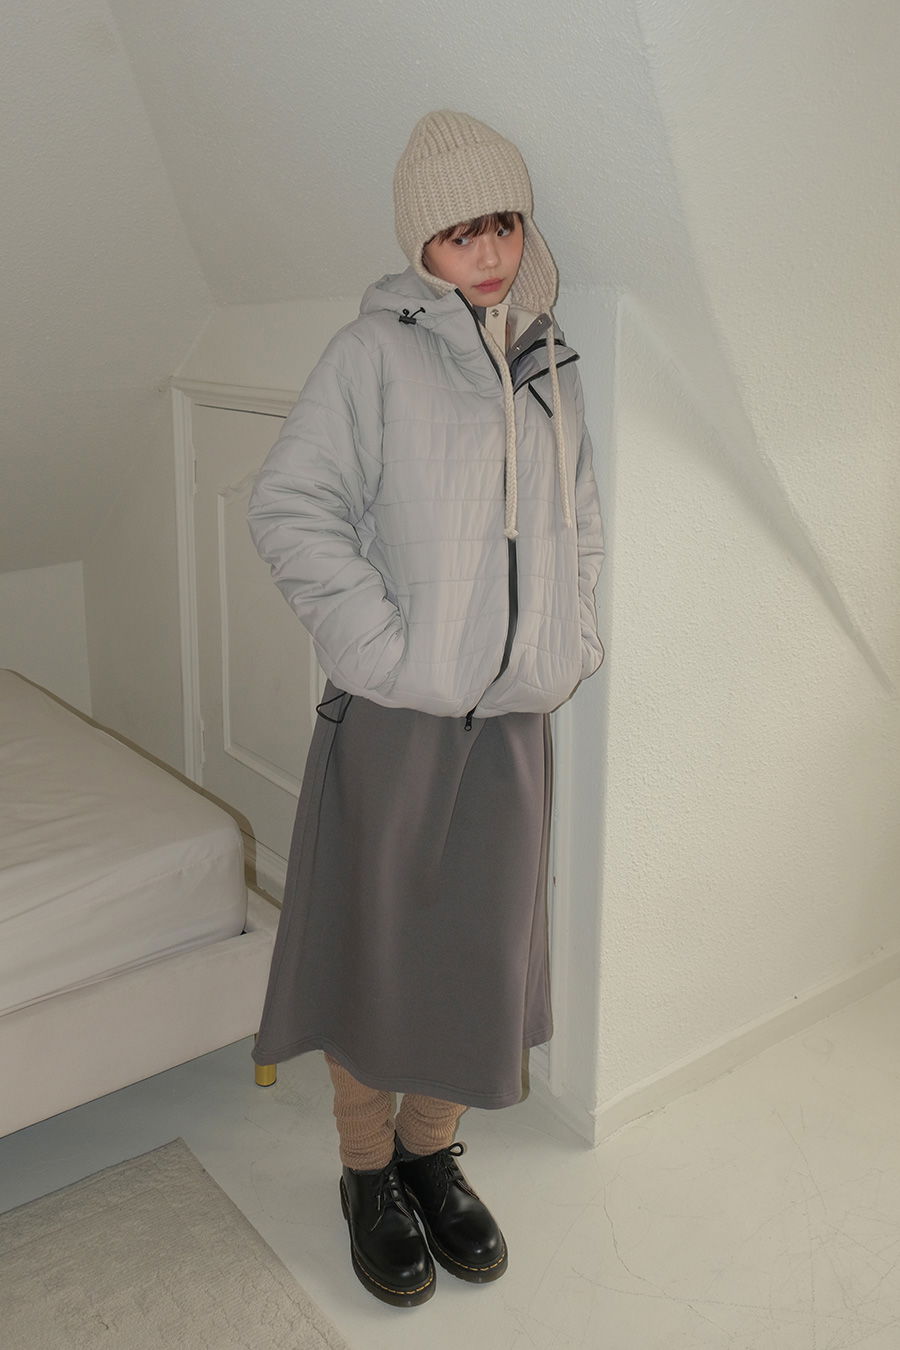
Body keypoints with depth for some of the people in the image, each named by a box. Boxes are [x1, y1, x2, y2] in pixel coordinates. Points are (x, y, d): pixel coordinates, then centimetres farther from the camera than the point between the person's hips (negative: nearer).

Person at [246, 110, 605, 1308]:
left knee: (480, 942, 13)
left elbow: (580, 522, 20)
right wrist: (383, 644, -15)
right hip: (393, 715, -5)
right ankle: (369, 1169, 30)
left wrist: (574, 644, 9)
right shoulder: (377, 349, -6)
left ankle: (433, 1149, 35)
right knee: (375, 940, 8)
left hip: (514, 716, 5)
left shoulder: (550, 364, 11)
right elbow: (289, 506, -11)